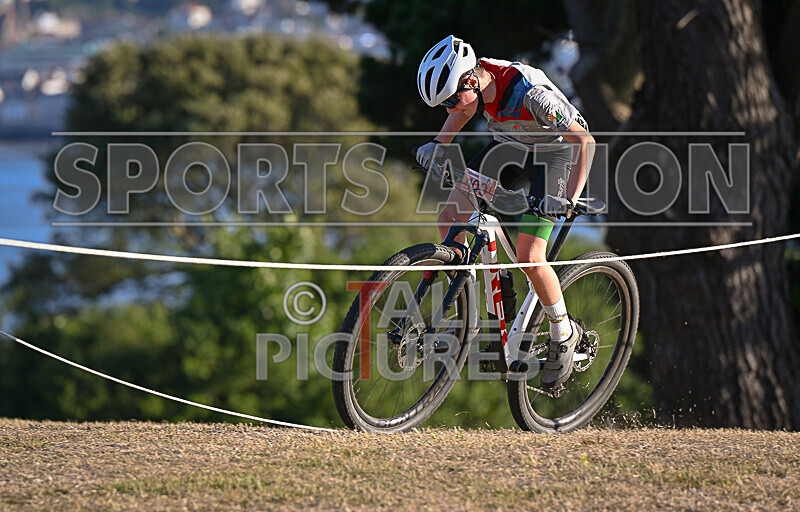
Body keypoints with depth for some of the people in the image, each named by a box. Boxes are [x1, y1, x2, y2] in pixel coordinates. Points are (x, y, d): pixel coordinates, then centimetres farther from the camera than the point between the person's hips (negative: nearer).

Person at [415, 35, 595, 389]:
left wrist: (570, 199, -41)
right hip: (510, 145, 7)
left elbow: (584, 141, -32)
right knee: (450, 221, -9)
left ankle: (563, 335, 6)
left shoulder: (530, 92, -37)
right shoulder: (473, 79, -18)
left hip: (556, 154, -7)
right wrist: (439, 144, -7)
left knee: (528, 257, -18)